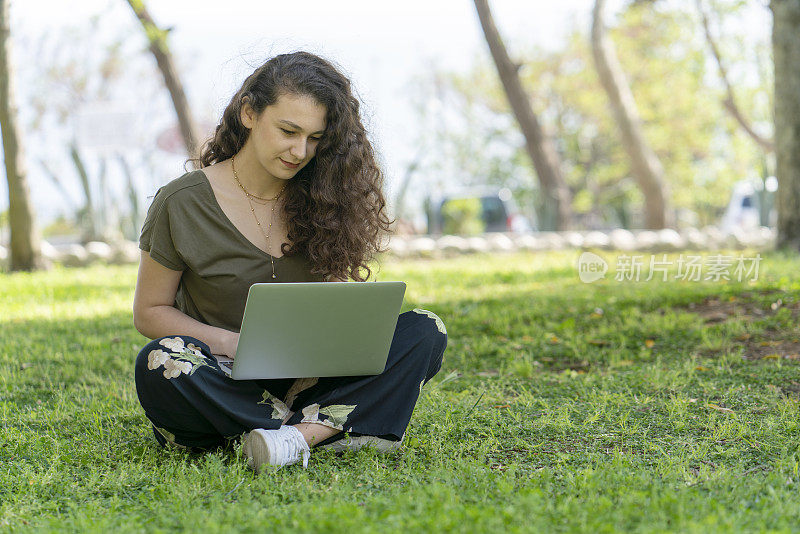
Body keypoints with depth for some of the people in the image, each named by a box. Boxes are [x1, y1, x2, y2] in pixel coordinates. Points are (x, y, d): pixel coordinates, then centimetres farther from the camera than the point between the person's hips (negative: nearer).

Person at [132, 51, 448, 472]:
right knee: (160, 363, -36)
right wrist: (234, 344, -17)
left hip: (304, 382, 3)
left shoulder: (318, 198, 2)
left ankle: (297, 434, -35)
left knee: (424, 331, -17)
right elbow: (149, 312, -1)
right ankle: (332, 430, -27)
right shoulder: (182, 203, -7)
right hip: (227, 384, -3)